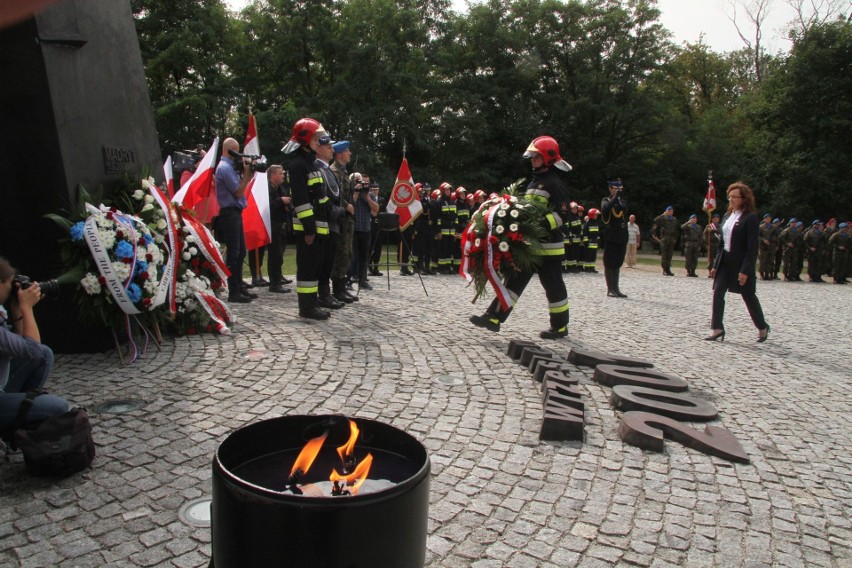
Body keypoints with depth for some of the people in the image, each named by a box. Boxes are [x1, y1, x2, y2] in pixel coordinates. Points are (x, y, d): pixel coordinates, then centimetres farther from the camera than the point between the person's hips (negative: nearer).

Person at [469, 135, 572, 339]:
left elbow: (563, 214, -20)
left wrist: (542, 224, -31)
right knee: (515, 280, 5)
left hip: (548, 245, -8)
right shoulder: (535, 181, 17)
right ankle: (494, 318, 5)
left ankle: (560, 326, 17)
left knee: (553, 285, 3)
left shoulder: (555, 183, -11)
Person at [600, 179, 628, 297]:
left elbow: (627, 210, -3)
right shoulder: (606, 200, 0)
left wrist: (621, 197, -10)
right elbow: (605, 209, -22)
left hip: (622, 236, 6)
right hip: (611, 236, -5)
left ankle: (616, 288, 13)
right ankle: (610, 289, 2)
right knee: (609, 263, -2)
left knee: (618, 263, 9)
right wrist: (615, 197, -20)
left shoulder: (623, 200, 15)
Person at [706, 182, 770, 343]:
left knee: (748, 296, 7)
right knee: (718, 293, -3)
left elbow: (752, 247, -16)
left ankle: (762, 327, 26)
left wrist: (745, 270, -20)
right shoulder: (728, 216, 10)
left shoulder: (750, 217, -12)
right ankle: (717, 329, 0)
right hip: (725, 260, 7)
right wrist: (715, 265, 10)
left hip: (741, 263, -6)